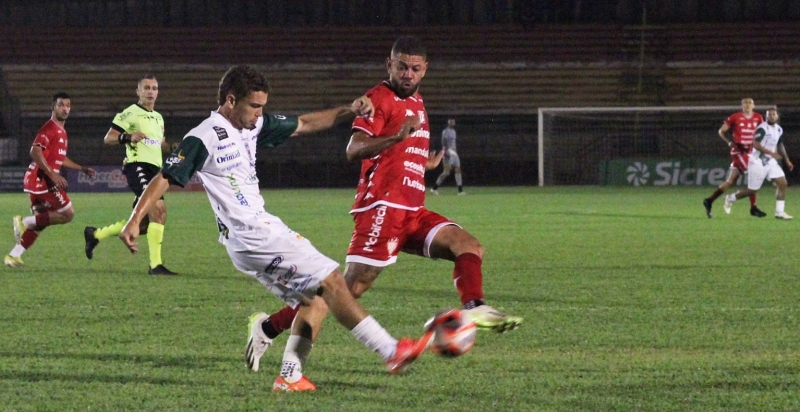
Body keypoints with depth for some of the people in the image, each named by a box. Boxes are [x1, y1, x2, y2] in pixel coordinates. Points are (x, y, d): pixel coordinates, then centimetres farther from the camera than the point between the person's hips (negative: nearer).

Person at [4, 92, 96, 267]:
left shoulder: (61, 131, 19)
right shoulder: (50, 128, -12)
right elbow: (35, 152, -23)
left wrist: (82, 168, 31)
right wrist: (53, 175, -27)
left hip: (40, 182, 10)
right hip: (41, 179, -10)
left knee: (39, 223, 11)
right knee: (68, 214, -10)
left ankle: (13, 256, 10)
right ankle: (24, 222, -9)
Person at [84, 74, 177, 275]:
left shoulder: (158, 118, 23)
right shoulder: (130, 113, -3)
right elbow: (108, 138, -8)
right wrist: (128, 137, -26)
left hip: (154, 169, 9)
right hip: (137, 166, -9)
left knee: (142, 224, 8)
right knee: (159, 207, -26)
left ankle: (95, 234, 28)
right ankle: (156, 264, -27)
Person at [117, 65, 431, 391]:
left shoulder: (254, 126, 12)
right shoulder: (203, 139, -12)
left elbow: (304, 124, 20)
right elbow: (164, 179, -13)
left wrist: (348, 112, 8)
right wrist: (135, 221, -22)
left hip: (263, 228, 10)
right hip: (250, 235, -10)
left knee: (316, 298, 6)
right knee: (331, 280, -11)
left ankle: (289, 375, 3)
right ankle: (391, 351, -12)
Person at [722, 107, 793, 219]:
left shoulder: (779, 130, 8)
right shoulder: (763, 128, -19)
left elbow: (780, 145, 23)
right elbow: (755, 144, -27)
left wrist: (787, 160, 18)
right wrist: (771, 153, -31)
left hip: (770, 161, 8)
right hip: (758, 162, -8)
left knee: (782, 183, -5)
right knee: (752, 190, 0)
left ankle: (779, 212, -1)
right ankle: (730, 199, 24)